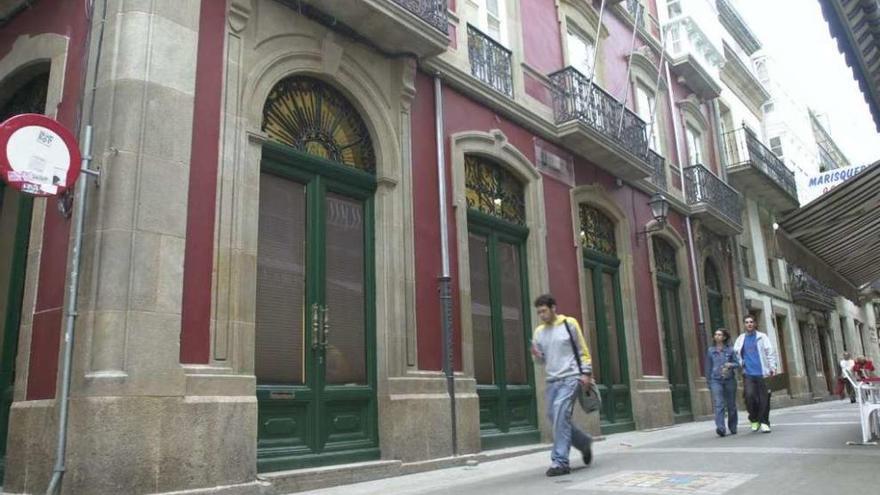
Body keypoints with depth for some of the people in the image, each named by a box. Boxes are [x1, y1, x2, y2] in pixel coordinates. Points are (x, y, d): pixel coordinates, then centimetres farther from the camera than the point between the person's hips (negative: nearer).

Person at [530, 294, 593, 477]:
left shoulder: (569, 324, -1)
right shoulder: (539, 331, 11)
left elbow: (583, 351, 1)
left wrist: (586, 373, -8)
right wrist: (536, 355, -6)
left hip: (571, 378, -6)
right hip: (552, 381, 6)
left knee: (560, 414, -17)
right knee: (554, 417, 6)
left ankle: (560, 462, -13)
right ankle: (584, 443, 30)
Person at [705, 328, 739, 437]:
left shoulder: (730, 350, 4)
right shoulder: (710, 351, 7)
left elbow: (737, 364, 7)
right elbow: (708, 367, 11)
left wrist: (731, 364, -15)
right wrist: (709, 383, 11)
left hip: (729, 380, 1)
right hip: (716, 380, 0)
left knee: (731, 405, 8)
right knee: (719, 405, -13)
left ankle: (733, 428, 22)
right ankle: (720, 428, -22)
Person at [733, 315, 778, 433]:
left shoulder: (762, 337, 8)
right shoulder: (740, 339, 13)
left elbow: (770, 352, 3)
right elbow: (735, 354, 16)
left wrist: (772, 368, -6)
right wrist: (740, 364, 1)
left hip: (762, 372, -1)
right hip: (748, 374, 1)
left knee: (764, 398, -1)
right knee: (749, 395, -14)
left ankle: (764, 423, 10)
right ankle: (754, 419, 7)